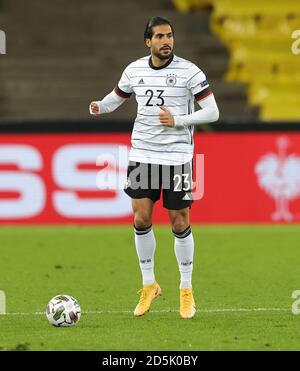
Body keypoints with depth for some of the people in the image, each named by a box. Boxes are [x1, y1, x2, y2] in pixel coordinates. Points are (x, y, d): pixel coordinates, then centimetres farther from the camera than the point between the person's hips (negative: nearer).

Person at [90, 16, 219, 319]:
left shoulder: (188, 71, -8)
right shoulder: (134, 70, 3)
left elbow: (212, 112, -8)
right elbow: (116, 97, 19)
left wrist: (178, 120, -20)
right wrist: (99, 107, -3)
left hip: (177, 156, -3)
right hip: (142, 154, 3)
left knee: (179, 223, 1)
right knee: (141, 219, -1)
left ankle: (186, 290, 15)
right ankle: (149, 285, 15)